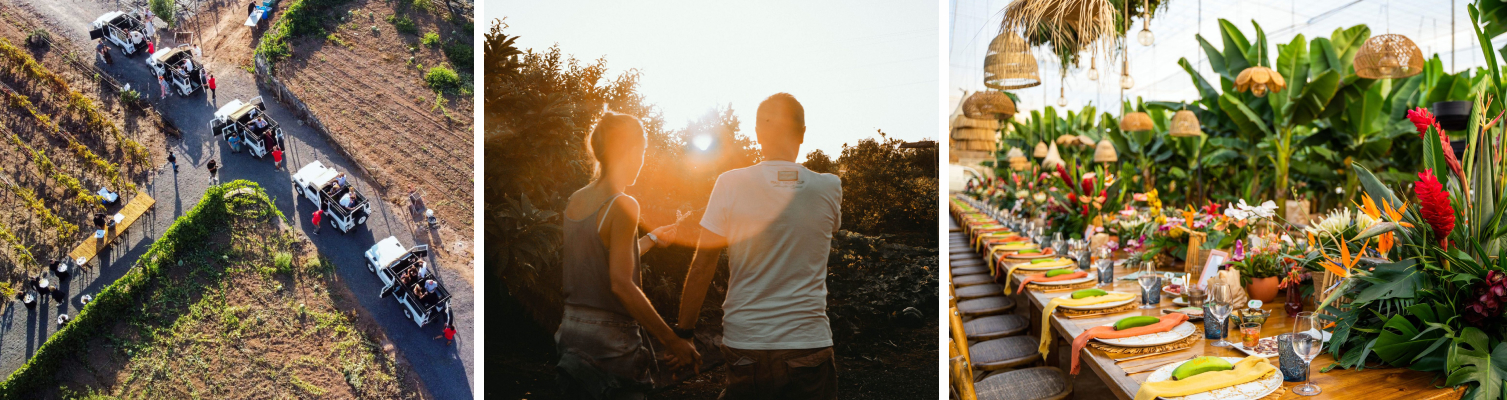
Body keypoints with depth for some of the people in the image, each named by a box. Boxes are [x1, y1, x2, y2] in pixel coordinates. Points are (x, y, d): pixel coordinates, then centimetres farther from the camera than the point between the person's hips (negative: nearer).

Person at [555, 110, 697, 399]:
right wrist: (674, 342, -20)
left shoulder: (574, 201, 8)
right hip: (610, 342, -8)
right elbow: (621, 284, -22)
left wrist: (650, 240, 29)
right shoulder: (623, 205, -15)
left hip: (571, 334, 8)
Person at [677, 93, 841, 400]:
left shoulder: (731, 184, -7)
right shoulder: (830, 188, -1)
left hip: (744, 344, 0)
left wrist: (683, 333, 5)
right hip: (810, 343, 1)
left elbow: (702, 265, -5)